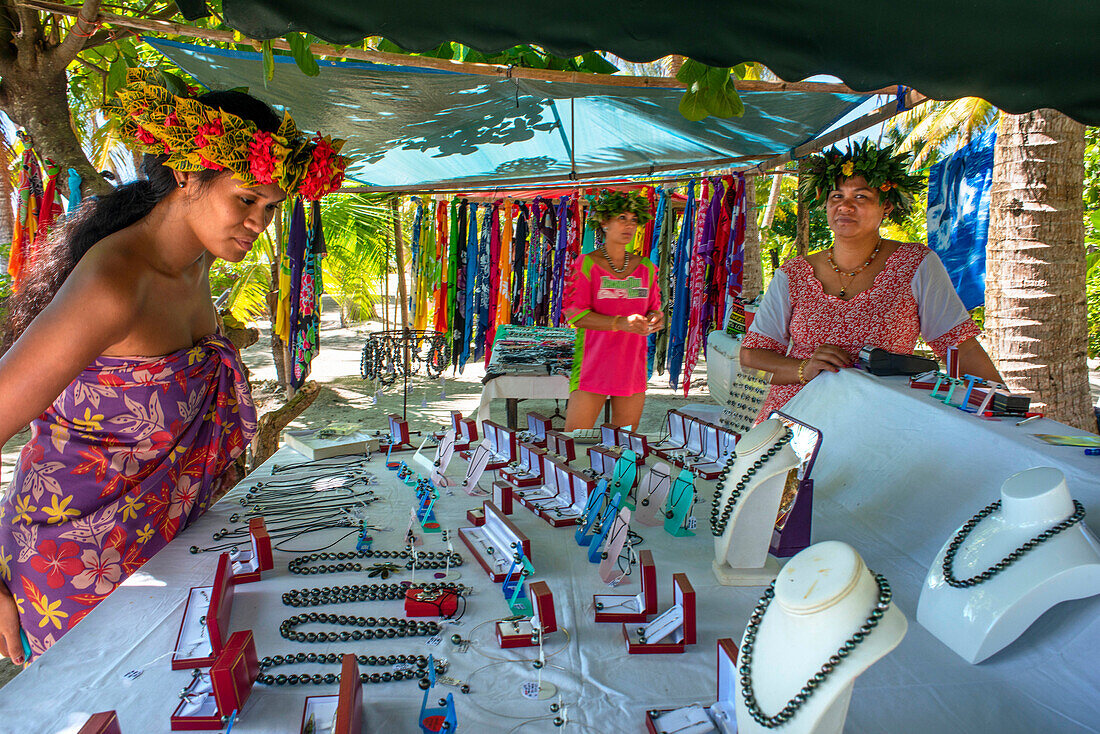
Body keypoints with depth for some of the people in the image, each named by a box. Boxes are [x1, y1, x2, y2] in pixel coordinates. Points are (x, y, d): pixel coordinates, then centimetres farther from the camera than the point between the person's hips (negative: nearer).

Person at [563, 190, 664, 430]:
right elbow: (574, 313, -9)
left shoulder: (646, 268, 11)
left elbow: (653, 309, 16)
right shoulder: (586, 264, -2)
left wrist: (655, 319, -11)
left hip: (632, 364, 4)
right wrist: (621, 323, -21)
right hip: (592, 365, -4)